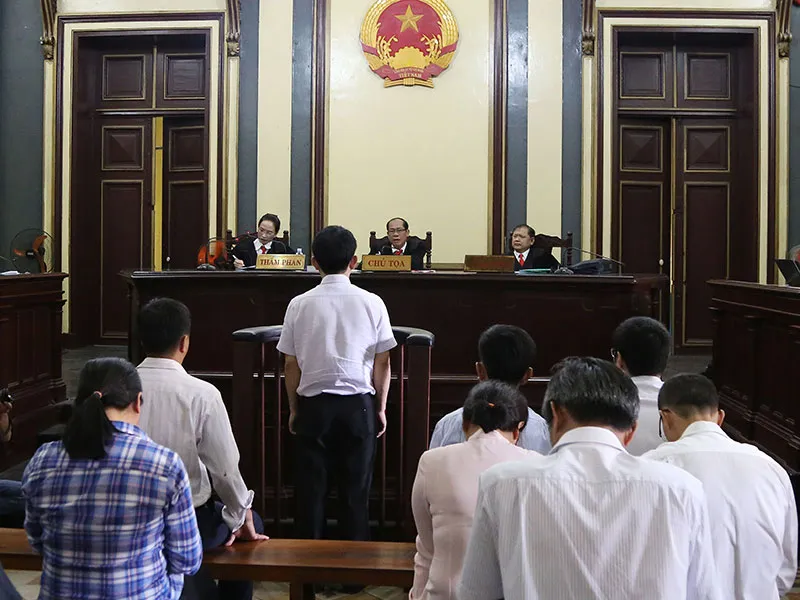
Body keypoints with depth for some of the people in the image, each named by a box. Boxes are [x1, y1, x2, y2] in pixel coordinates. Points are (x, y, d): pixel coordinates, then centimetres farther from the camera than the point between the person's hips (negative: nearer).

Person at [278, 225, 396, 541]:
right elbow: (382, 363, 0)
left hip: (313, 405, 1)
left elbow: (291, 365, 1)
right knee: (355, 492, 9)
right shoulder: (371, 303, -5)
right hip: (358, 405, 0)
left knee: (310, 491, 10)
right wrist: (381, 407, 12)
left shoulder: (300, 305, -3)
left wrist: (294, 409, 13)